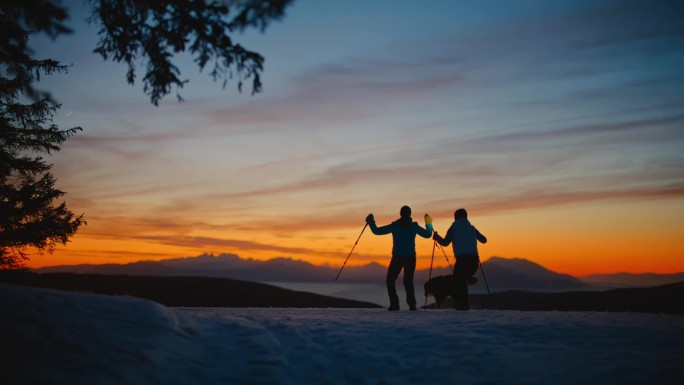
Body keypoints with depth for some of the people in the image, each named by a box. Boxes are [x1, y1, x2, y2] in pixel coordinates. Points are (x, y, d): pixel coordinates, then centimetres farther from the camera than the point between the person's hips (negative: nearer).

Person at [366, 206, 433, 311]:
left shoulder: (394, 226, -1)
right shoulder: (414, 226, 2)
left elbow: (377, 231, 1)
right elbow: (428, 234, 14)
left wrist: (371, 222, 16)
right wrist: (429, 224, 29)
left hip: (397, 258, -2)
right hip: (410, 258, 2)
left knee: (390, 280, 8)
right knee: (408, 281, 12)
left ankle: (394, 304, -3)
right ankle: (412, 304, -2)